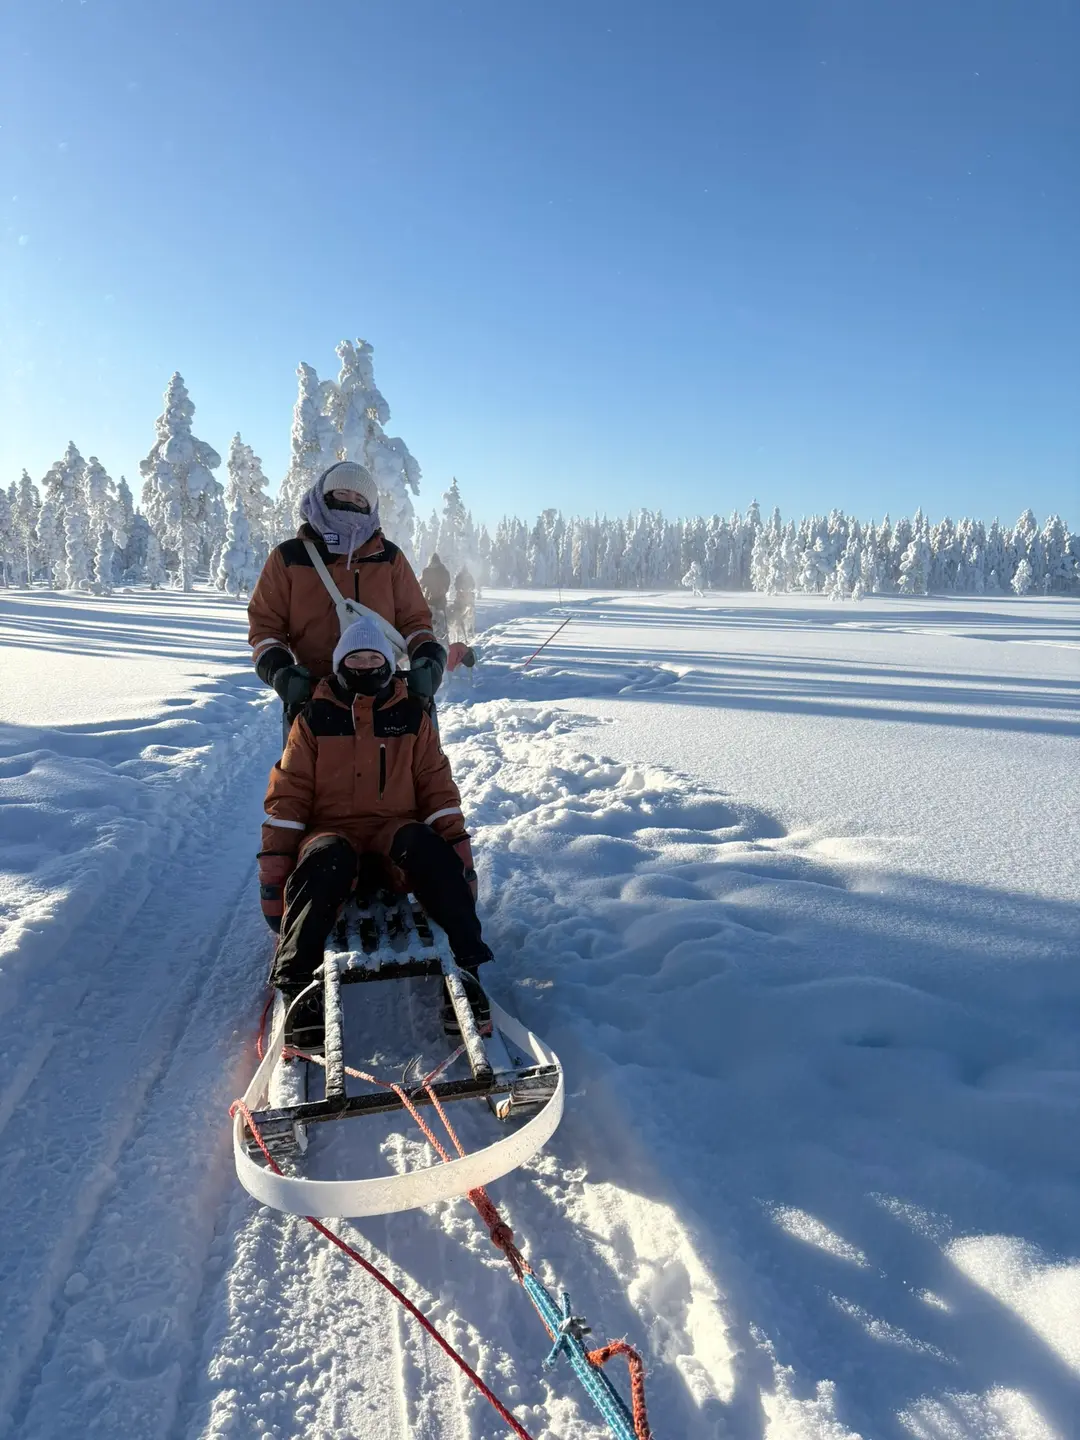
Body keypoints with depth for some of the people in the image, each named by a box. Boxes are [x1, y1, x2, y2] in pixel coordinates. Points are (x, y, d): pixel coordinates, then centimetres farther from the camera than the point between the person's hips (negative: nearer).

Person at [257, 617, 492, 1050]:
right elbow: (288, 791, 8)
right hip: (333, 832, 0)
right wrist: (274, 858, -3)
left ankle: (464, 966, -36)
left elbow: (437, 785, 11)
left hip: (395, 833, 1)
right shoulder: (314, 718, 11)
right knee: (325, 864, -37)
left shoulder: (411, 716, 14)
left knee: (429, 851, -34)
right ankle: (299, 985, -39)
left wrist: (456, 842, -3)